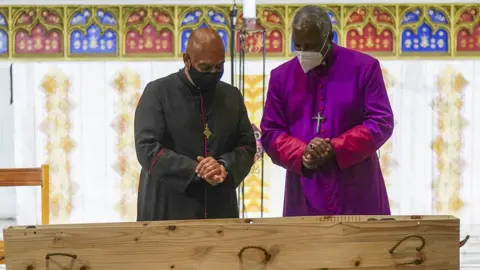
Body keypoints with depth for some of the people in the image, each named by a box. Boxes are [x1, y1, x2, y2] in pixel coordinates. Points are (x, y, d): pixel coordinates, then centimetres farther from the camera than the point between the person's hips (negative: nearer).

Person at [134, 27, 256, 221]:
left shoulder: (232, 96, 11)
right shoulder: (158, 92, -3)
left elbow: (247, 145, 8)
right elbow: (147, 148, -11)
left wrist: (224, 166, -14)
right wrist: (196, 171, -21)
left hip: (219, 211, 4)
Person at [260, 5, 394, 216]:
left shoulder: (364, 67, -1)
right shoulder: (281, 76, 8)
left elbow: (382, 122, -4)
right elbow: (269, 133, 7)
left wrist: (335, 149, -16)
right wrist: (301, 154, -14)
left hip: (357, 196, -2)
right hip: (305, 197, 2)